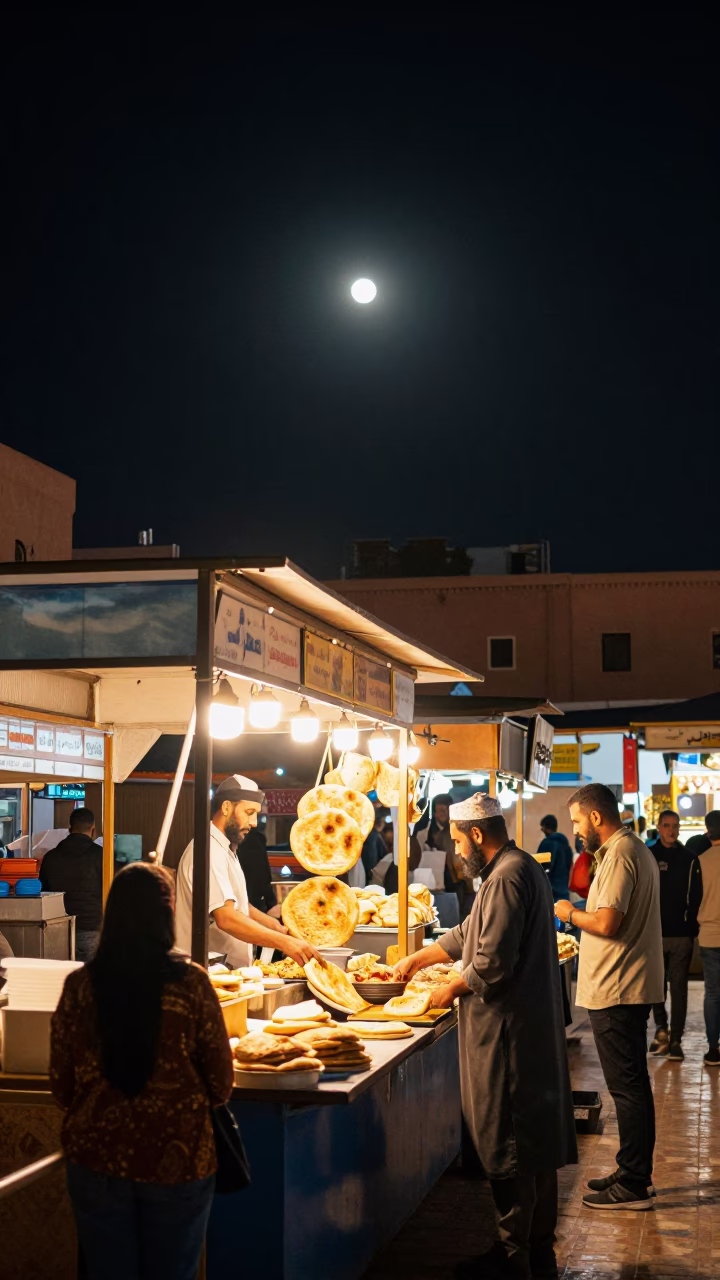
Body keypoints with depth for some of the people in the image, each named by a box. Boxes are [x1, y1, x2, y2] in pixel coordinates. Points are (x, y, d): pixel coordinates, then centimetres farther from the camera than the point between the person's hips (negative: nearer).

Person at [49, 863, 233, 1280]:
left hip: (97, 1155, 2)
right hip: (177, 1156, -2)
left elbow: (62, 1084, 1)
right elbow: (221, 1082, -6)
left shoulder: (80, 984, -7)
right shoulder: (191, 983, -13)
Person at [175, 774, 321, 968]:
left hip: (227, 970, 9)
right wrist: (284, 942, -31)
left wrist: (278, 928, 9)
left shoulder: (222, 849, 15)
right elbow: (226, 918, -28)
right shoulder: (209, 851, -18)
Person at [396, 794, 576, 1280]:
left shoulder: (507, 877, -19)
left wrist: (452, 990, -7)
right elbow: (471, 933, 23)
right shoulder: (523, 867, 14)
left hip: (508, 1031, -10)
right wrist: (418, 959, 24)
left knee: (508, 1147, -1)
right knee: (535, 1136, 16)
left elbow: (492, 962, -24)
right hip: (534, 1024, 10)